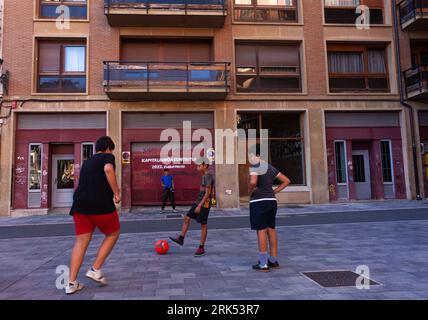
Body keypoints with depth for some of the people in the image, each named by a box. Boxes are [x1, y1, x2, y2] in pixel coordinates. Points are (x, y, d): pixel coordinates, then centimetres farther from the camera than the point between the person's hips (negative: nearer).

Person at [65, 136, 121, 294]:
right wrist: (116, 192, -16)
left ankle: (71, 283, 7)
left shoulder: (87, 162, 24)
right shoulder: (107, 157, 3)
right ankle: (95, 270, 10)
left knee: (81, 242, 10)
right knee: (113, 234, 15)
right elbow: (108, 170, -21)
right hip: (101, 205, -6)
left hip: (80, 203, 6)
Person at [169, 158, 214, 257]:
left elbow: (207, 193, -20)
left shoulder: (208, 176, -15)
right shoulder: (204, 176, 14)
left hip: (204, 204, -9)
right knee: (187, 218, 7)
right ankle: (181, 239, 15)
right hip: (198, 202, 9)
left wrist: (200, 206, -22)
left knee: (203, 224, -1)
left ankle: (201, 248, 8)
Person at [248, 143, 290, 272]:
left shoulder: (255, 166, -10)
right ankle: (274, 261, 21)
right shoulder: (270, 167, 13)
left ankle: (263, 264, 1)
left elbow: (253, 182, -29)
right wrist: (273, 191, 11)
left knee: (261, 231, -4)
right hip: (272, 200, 7)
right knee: (271, 230, 13)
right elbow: (286, 181, 16)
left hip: (258, 201, -7)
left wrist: (249, 192, -9)